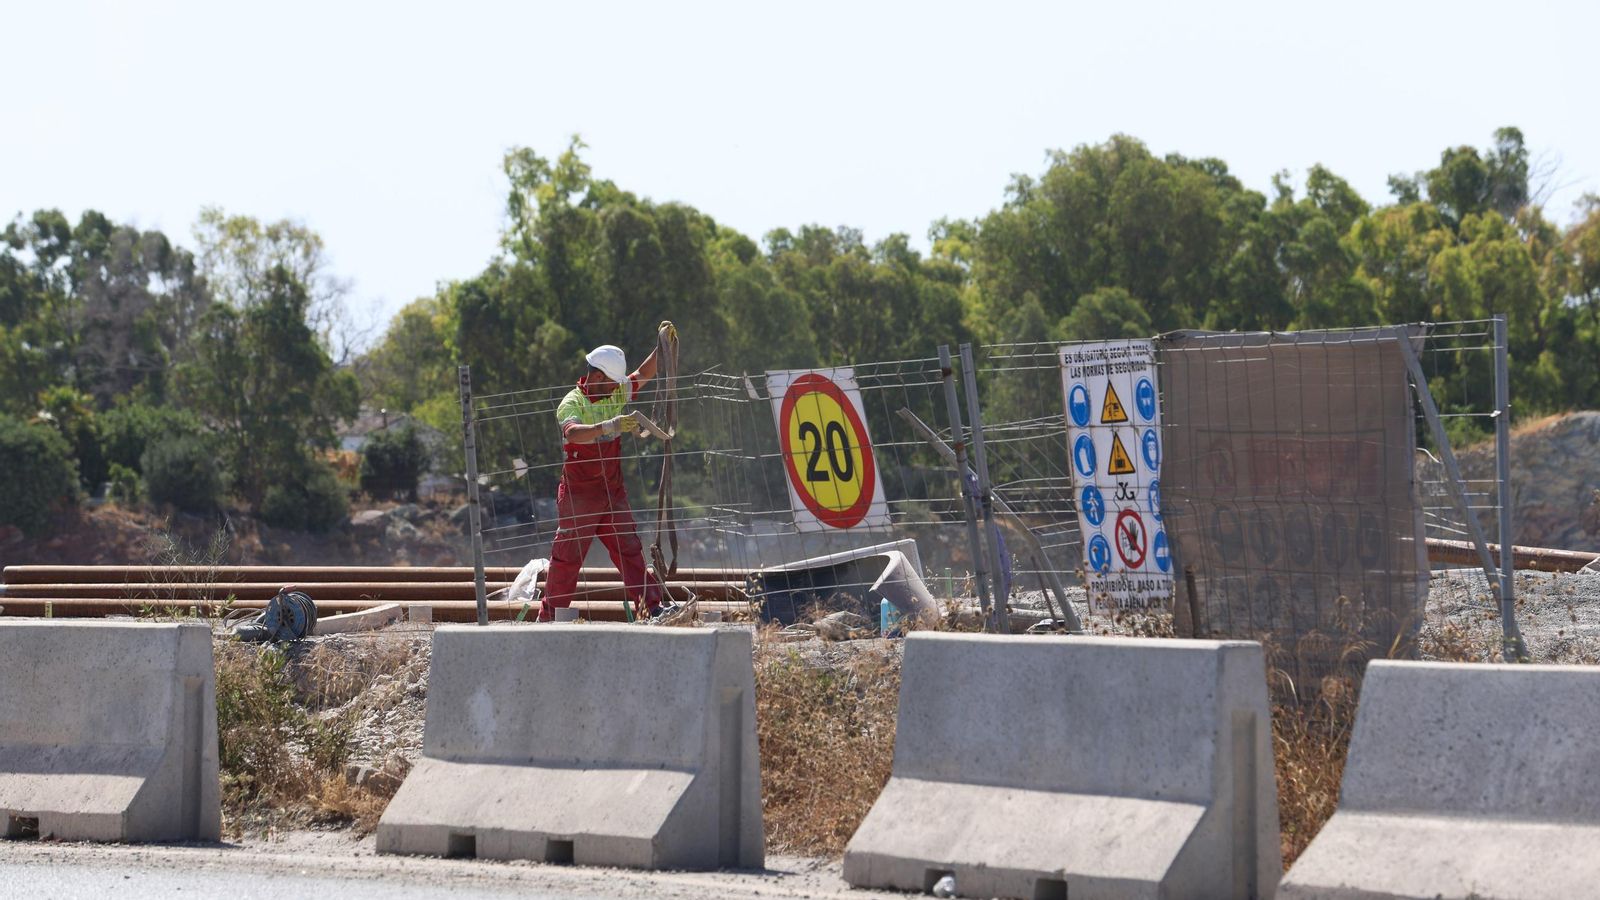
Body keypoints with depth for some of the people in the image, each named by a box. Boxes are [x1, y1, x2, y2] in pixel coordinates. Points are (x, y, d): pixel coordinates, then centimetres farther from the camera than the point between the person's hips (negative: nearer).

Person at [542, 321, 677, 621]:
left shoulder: (616, 394, 7)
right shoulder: (572, 403, -15)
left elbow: (644, 374, 15)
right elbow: (573, 432, -36)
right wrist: (609, 425, -51)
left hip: (613, 493, 6)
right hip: (578, 494, -6)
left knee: (630, 551, 2)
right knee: (567, 557, -1)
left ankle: (652, 609, 0)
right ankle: (549, 617, 6)